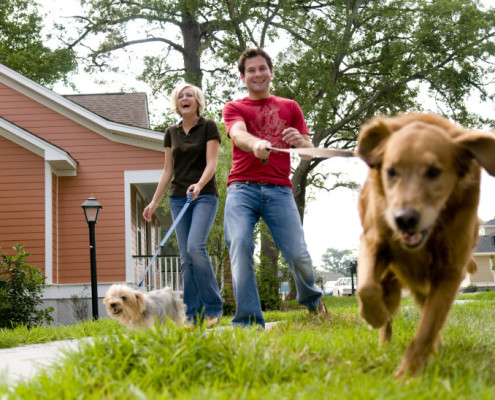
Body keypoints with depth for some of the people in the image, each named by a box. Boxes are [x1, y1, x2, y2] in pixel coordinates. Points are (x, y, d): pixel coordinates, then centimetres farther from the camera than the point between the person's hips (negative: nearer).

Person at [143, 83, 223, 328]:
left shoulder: (208, 127, -1)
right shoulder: (171, 133, 13)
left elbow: (211, 163, -10)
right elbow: (168, 171, 16)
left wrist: (199, 185, -28)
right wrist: (154, 202, 10)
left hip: (204, 196, -5)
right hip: (178, 198, 5)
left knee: (195, 246, -23)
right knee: (186, 257, 0)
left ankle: (213, 308, -13)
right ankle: (193, 315, 2)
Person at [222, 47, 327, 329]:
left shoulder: (290, 107, 21)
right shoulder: (234, 108, 15)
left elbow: (309, 153, 16)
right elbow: (238, 134, -9)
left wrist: (300, 141, -10)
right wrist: (256, 144, -33)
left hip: (279, 190, 1)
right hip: (242, 187, 0)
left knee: (298, 254, -8)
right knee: (240, 246, -21)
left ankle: (312, 299, 24)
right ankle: (249, 321, -19)